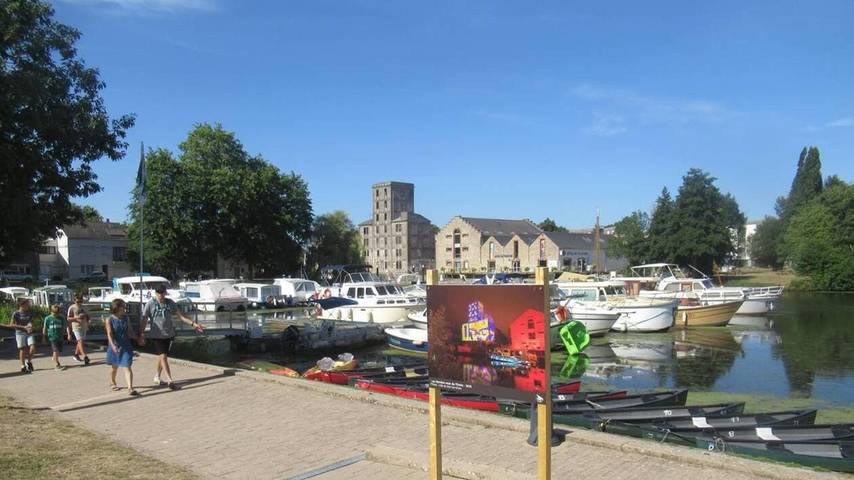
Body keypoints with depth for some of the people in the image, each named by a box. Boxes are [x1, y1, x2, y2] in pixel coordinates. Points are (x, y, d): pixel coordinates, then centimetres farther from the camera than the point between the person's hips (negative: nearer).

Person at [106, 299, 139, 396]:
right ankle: (112, 383, 44)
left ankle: (130, 388, -15)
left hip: (126, 346, 2)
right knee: (114, 366, 18)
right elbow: (109, 334, -18)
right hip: (115, 346, -2)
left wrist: (138, 338, -2)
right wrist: (113, 345, -31)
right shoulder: (109, 320, -9)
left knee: (127, 367, -8)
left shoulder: (126, 319, 3)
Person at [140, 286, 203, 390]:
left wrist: (193, 324, -6)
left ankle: (157, 377, 33)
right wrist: (141, 335, -9)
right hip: (156, 335, -4)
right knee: (163, 356, -11)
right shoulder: (150, 304, -7)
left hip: (169, 335, 4)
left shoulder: (170, 303, 3)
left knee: (162, 356, 15)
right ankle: (170, 380, -13)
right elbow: (144, 320, -4)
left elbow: (181, 316, 3)